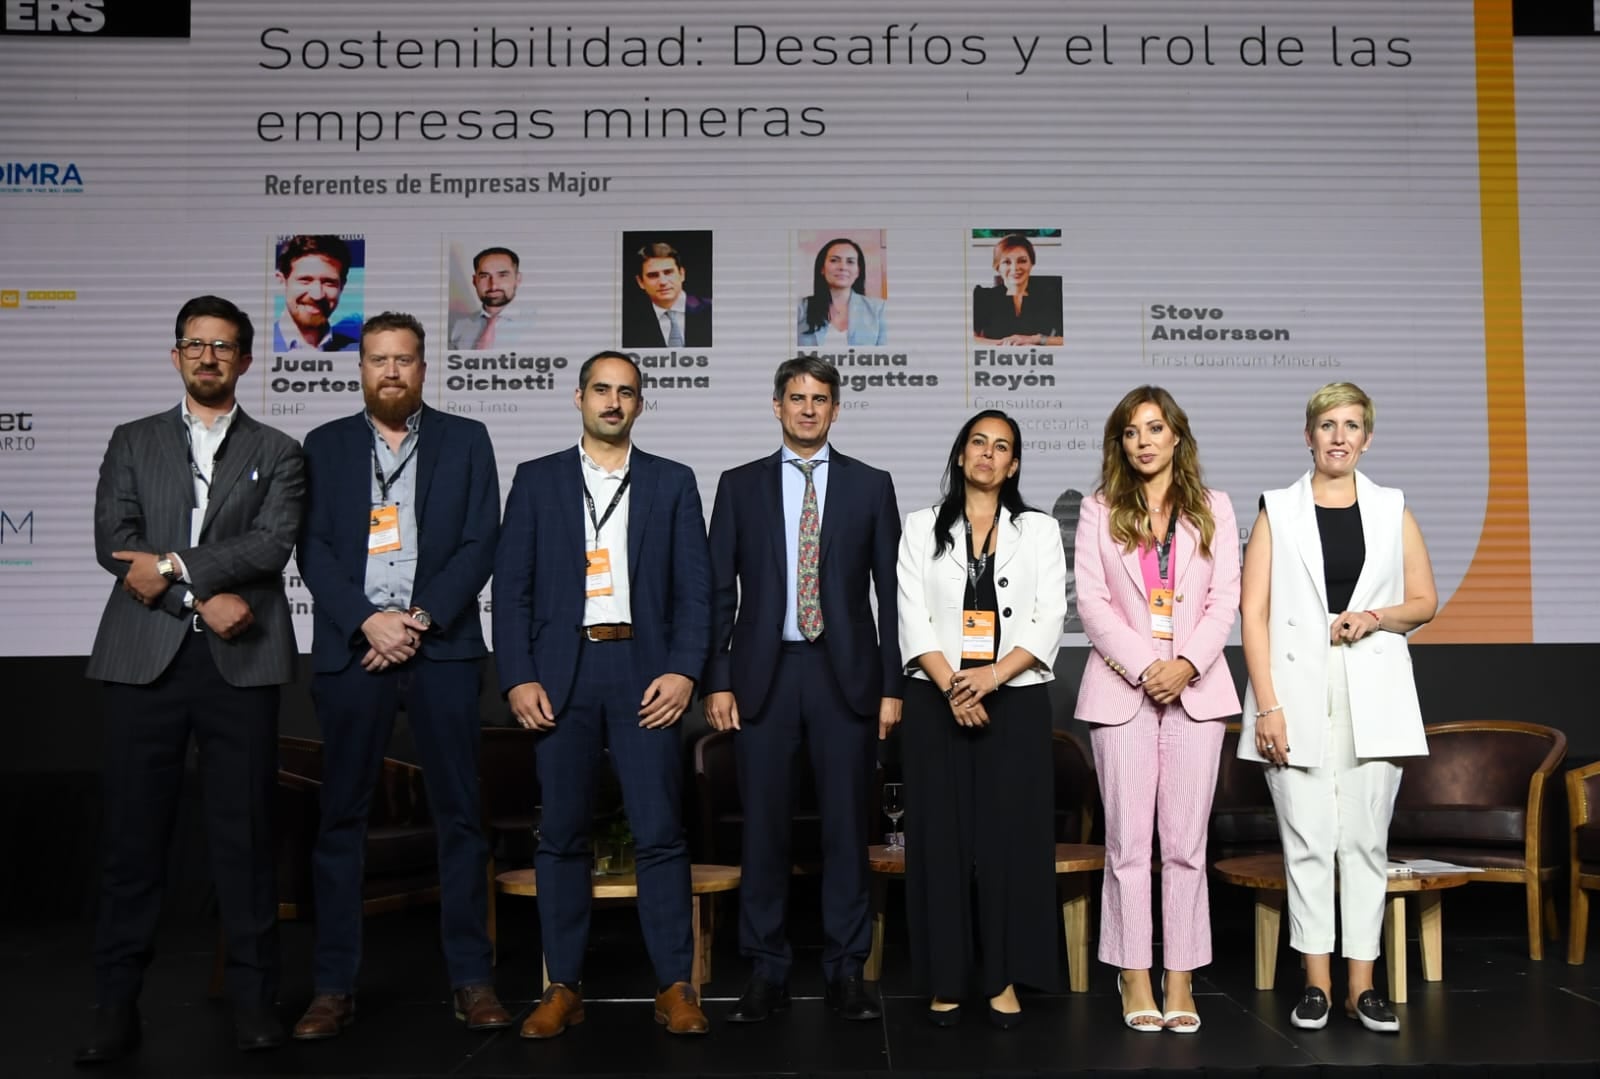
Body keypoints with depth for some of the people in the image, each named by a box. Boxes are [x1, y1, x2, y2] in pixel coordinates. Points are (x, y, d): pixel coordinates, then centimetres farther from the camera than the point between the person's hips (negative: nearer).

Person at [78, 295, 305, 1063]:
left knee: (244, 832, 3)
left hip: (240, 662, -1)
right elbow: (114, 544, 1)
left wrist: (174, 564, -12)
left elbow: (273, 544, -4)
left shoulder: (277, 454, 12)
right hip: (145, 658, 1)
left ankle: (254, 997, 12)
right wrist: (204, 596, -10)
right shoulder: (133, 444, 14)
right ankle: (117, 1005, 12)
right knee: (133, 833, 3)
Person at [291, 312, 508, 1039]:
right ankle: (334, 986, 11)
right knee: (341, 818, 3)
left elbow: (480, 543, 2)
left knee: (458, 814, 2)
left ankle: (471, 977, 10)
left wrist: (420, 620, -9)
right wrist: (368, 620, -11)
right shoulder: (325, 446, 11)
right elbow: (312, 549, 3)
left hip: (442, 646, 0)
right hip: (350, 649, 1)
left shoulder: (465, 440, 9)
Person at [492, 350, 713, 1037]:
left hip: (644, 674, 0)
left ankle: (675, 986, 7)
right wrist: (517, 678, -5)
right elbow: (511, 587, 5)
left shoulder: (672, 483, 10)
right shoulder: (536, 480, 10)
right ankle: (564, 987, 14)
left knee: (660, 833, -3)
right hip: (561, 674, 1)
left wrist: (683, 671, -7)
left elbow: (695, 587, 5)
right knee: (561, 834, 4)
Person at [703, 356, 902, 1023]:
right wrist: (716, 680, -2)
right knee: (763, 826, 4)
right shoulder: (740, 486, 9)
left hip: (845, 674, 0)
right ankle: (766, 972, 16)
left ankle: (846, 970, 16)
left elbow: (890, 591, 5)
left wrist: (892, 686, 0)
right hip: (764, 674, 1)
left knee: (846, 825, 4)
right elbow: (718, 590, 6)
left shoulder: (870, 485, 8)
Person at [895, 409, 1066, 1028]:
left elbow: (1049, 619, -1)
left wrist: (990, 678, -15)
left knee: (1010, 834, 0)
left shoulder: (1038, 531, 9)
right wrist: (952, 686, -13)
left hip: (1016, 699, 0)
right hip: (937, 701, 1)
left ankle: (1005, 977, 9)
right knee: (941, 835, 2)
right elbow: (913, 618, 0)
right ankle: (946, 978, 10)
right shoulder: (922, 529, 9)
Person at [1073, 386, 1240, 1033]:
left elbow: (1224, 600, 4)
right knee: (1127, 842, 1)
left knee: (1186, 844, 2)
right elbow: (1092, 602, 0)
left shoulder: (1213, 510, 11)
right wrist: (1143, 668, -11)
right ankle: (1134, 978, 9)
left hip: (1195, 687, 1)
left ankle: (1181, 980, 9)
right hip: (1122, 687, -1)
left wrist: (1186, 663, -11)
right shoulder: (1099, 512, 8)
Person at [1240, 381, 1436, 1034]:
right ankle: (1316, 983, 9)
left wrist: (1377, 616, -9)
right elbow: (1253, 613, -1)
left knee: (1364, 839, 3)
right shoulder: (1278, 511, 5)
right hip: (1297, 693, -1)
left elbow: (1425, 601, 13)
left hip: (1372, 695, 2)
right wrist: (1267, 705, -9)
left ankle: (1361, 984, 10)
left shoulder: (1392, 510, 10)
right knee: (1306, 840, 0)